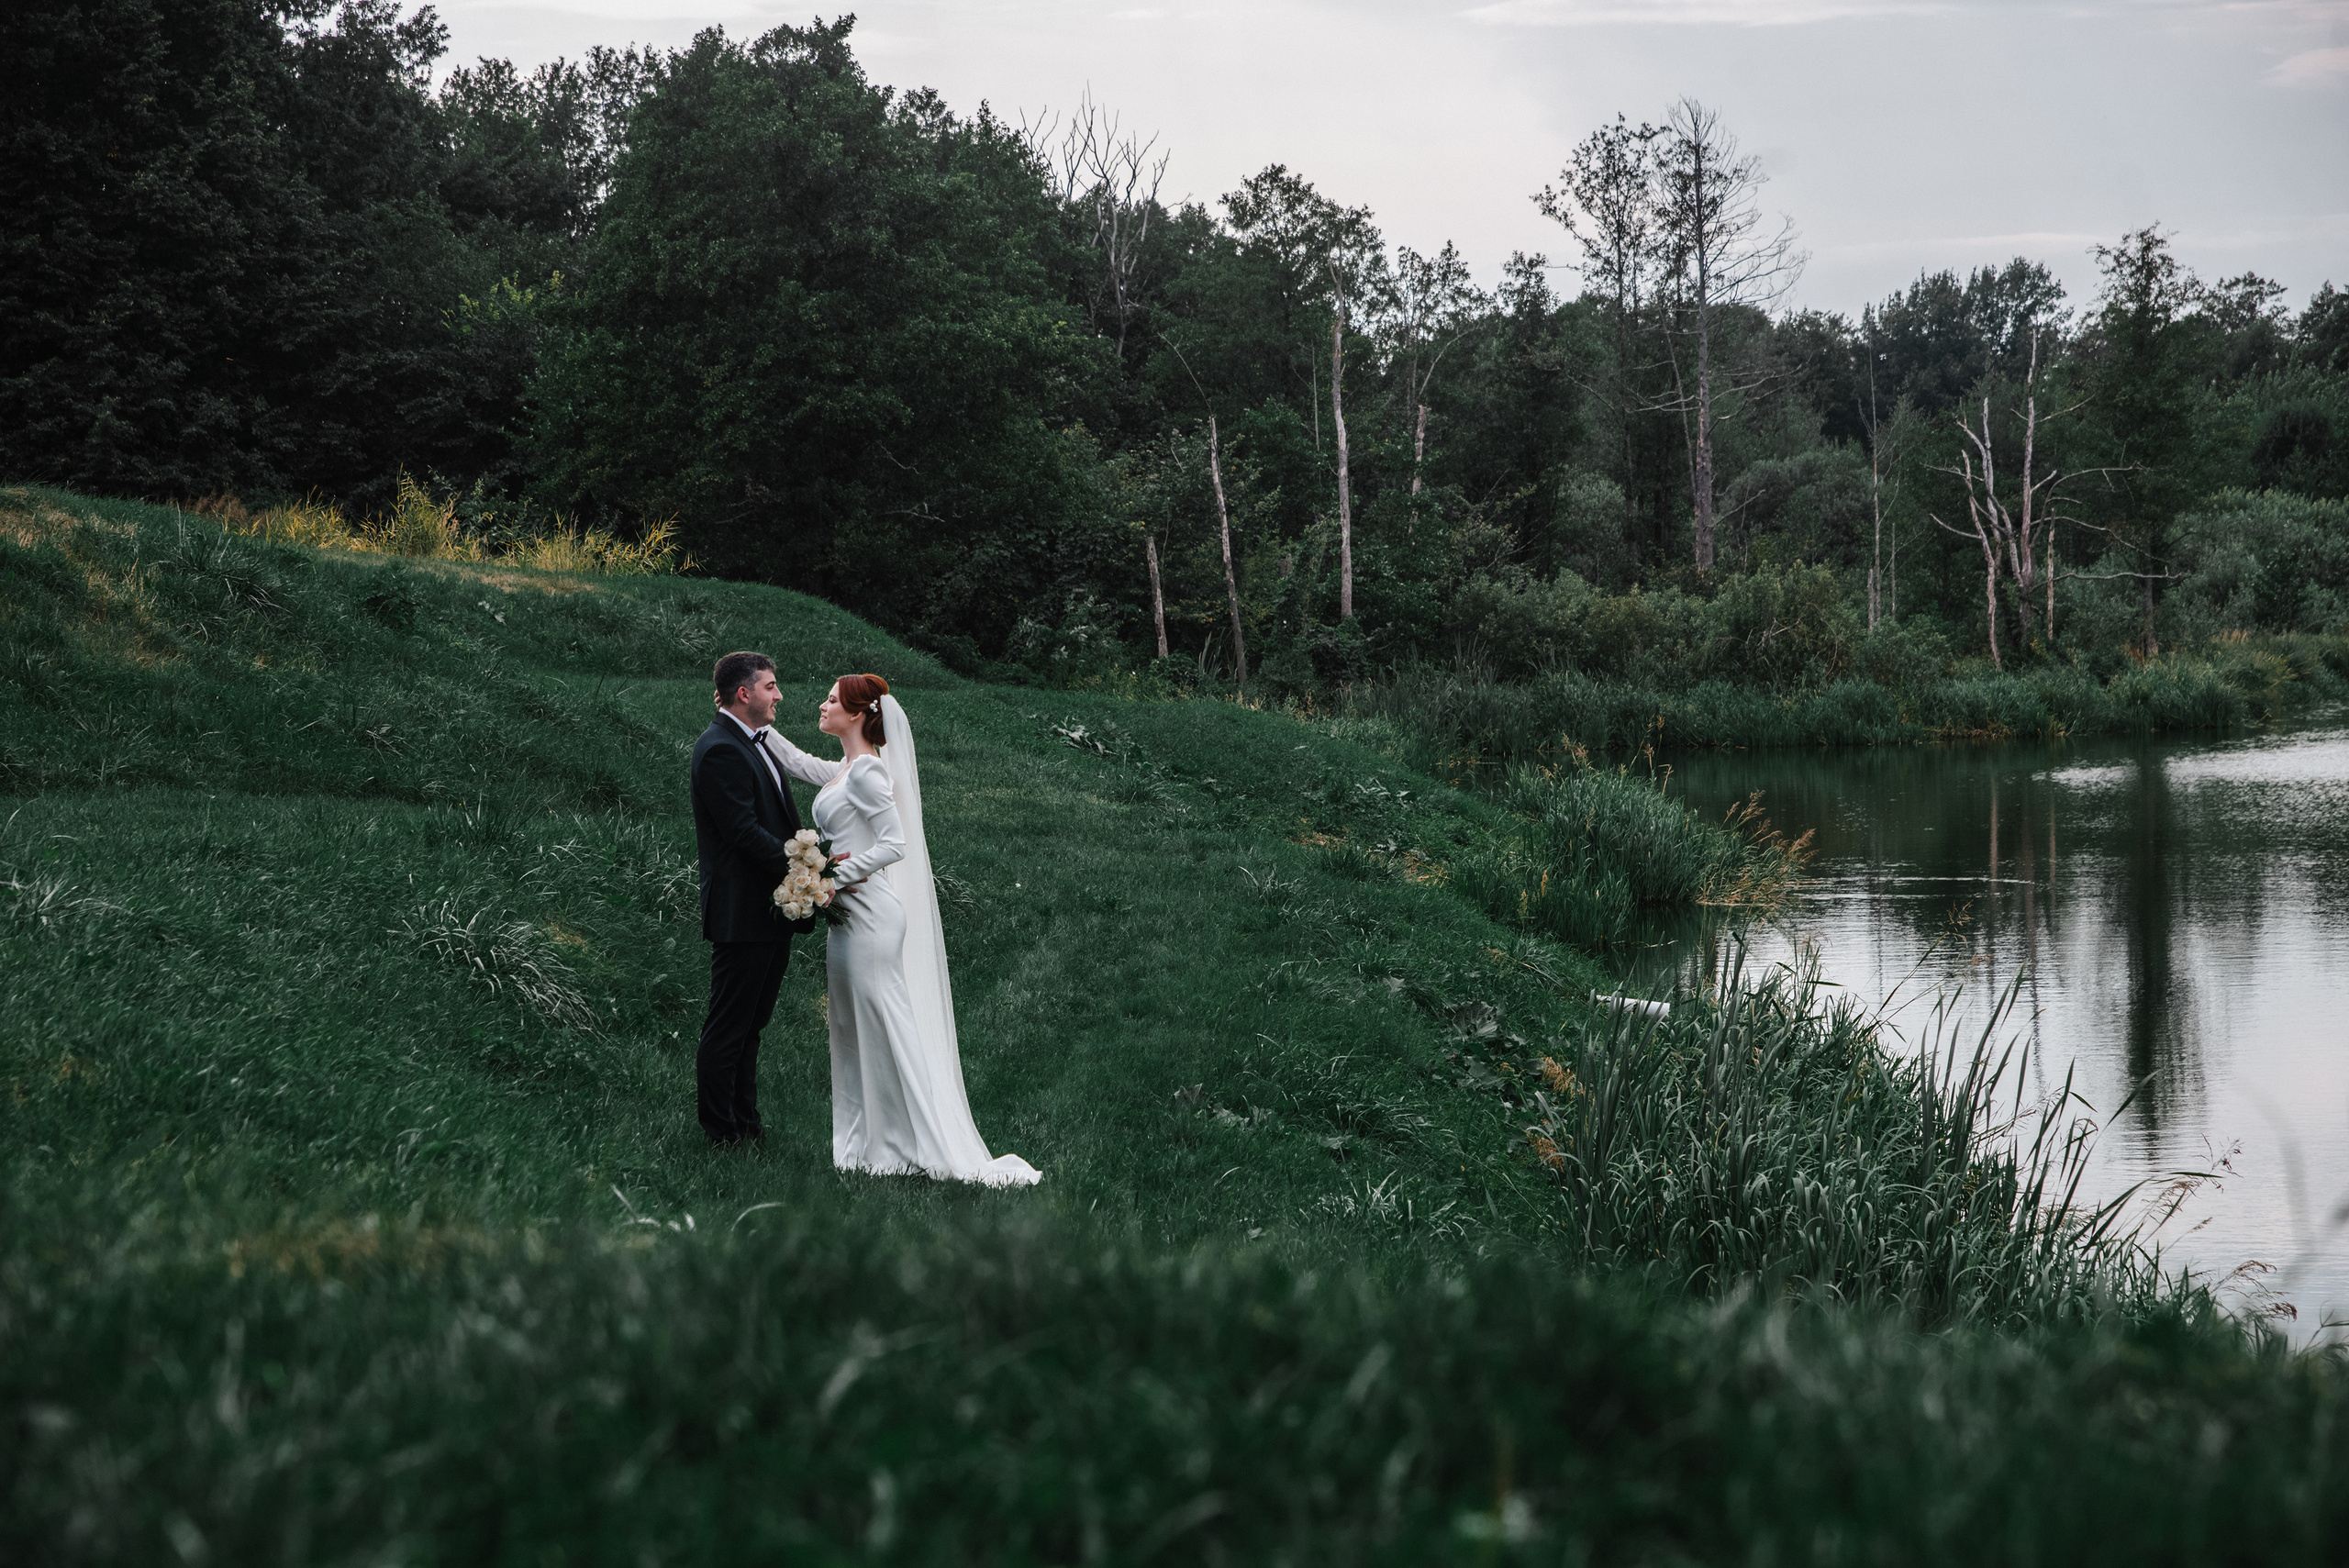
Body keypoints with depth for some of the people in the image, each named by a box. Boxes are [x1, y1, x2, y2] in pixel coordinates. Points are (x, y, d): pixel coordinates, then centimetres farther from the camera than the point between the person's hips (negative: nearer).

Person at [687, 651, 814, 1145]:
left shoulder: (751, 744, 15)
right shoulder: (720, 751, -17)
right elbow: (744, 833, -22)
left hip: (771, 910, 10)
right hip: (742, 914, -10)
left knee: (749, 1024, 17)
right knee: (728, 1027, -1)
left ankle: (745, 1121, 26)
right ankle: (722, 1129, 7)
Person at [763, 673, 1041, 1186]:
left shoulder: (866, 771, -14)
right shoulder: (845, 771, 13)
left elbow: (893, 844, -20)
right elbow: (797, 762, 31)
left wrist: (833, 878, -20)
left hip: (866, 913, -10)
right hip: (848, 914, 10)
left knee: (886, 1031, -6)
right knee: (855, 1033, 11)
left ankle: (920, 1146, -2)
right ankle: (871, 1141, 16)